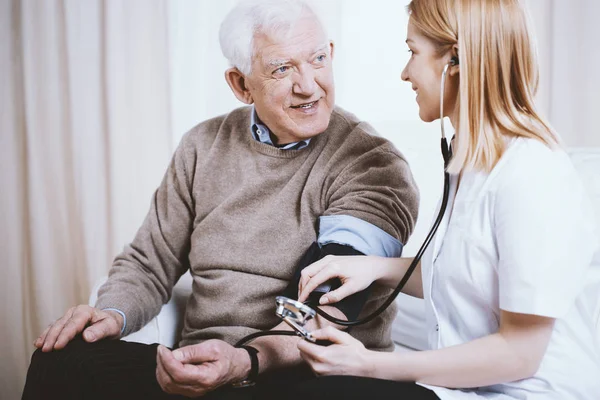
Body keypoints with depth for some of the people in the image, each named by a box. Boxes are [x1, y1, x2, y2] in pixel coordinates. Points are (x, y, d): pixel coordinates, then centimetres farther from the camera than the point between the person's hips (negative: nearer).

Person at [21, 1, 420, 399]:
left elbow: (332, 306, -19)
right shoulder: (205, 147, 8)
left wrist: (248, 361, -36)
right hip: (201, 364, 4)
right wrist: (114, 312, -7)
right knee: (61, 361, -20)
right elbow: (149, 262, 14)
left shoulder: (373, 166, -8)